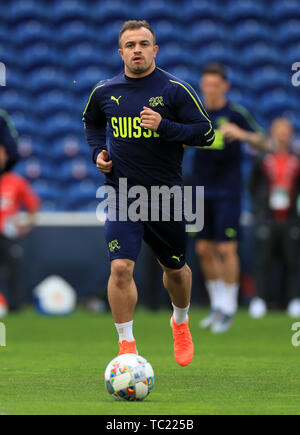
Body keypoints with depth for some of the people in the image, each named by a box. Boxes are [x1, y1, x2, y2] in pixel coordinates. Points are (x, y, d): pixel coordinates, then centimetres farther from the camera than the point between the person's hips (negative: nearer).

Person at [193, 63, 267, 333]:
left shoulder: (236, 113, -6)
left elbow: (262, 143, -10)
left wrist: (241, 134, -28)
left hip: (227, 192, -5)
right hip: (202, 191, 5)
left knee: (227, 249, -8)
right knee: (204, 250, 5)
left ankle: (229, 309, 2)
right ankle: (217, 306, 16)